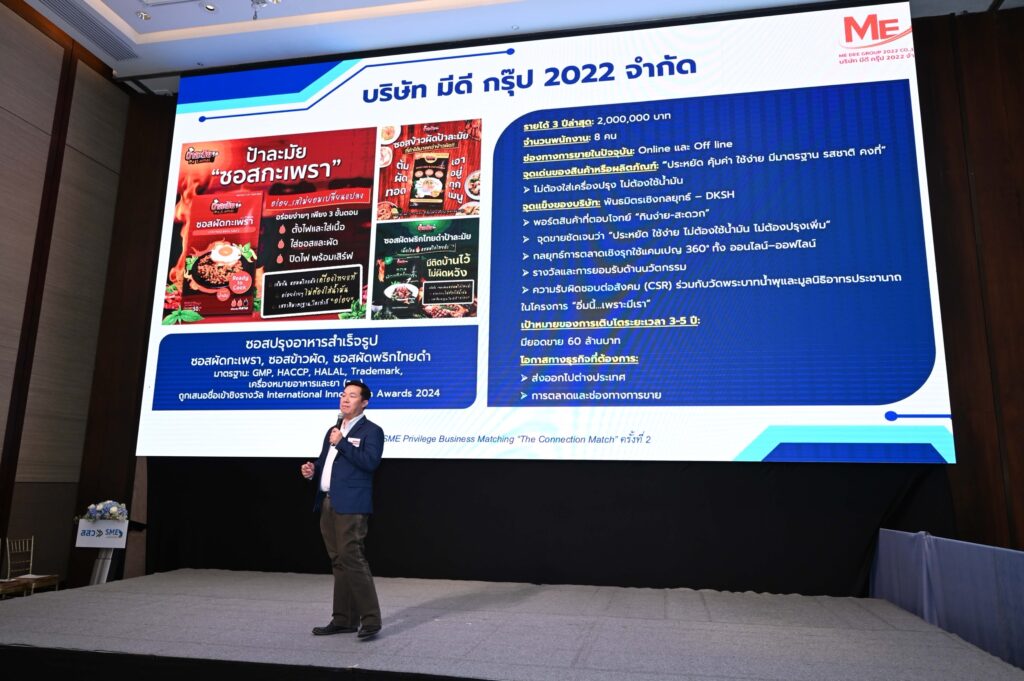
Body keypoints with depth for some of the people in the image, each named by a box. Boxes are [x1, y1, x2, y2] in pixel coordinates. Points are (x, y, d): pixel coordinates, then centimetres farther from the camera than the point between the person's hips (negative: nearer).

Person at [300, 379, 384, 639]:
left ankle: (370, 619, -3)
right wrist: (312, 470, 3)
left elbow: (370, 462, -18)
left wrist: (341, 443, -17)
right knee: (339, 563, 11)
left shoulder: (371, 430, -3)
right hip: (327, 504, 8)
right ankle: (344, 620, 19)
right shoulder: (333, 430, 21)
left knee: (352, 560, -11)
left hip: (351, 506, -8)